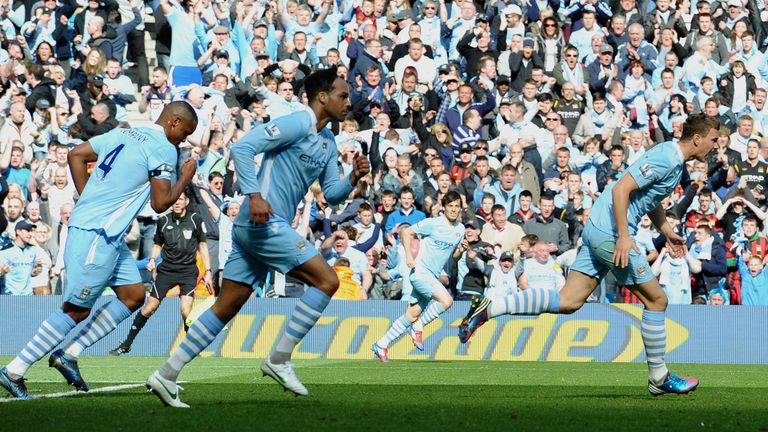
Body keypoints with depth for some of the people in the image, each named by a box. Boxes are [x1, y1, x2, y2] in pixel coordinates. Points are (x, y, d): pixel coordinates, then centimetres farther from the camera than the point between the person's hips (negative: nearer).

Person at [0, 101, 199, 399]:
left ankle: (69, 353, 10)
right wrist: (186, 178, 6)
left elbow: (76, 155, 16)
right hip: (98, 236, -10)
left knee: (134, 295, 13)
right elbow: (160, 203, -10)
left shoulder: (123, 134, 16)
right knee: (76, 310, -4)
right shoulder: (164, 149, -9)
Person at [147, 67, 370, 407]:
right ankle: (279, 359, -7)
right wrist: (254, 195, -26)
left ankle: (167, 375, 8)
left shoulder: (327, 142, 20)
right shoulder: (297, 124, -10)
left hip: (254, 227, 10)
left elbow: (331, 194, 24)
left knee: (226, 308, 7)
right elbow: (242, 147, -18)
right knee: (327, 280, -10)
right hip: (265, 223, -10)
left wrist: (353, 178, 4)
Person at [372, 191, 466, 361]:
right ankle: (418, 327, -5)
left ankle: (381, 345, 17)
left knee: (412, 316, 8)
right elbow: (406, 232, -5)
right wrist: (409, 256, -15)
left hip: (432, 276, 7)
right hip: (420, 270, -7)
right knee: (447, 301, -24)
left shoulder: (460, 229, 10)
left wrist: (461, 249, -2)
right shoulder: (433, 223, -10)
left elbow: (454, 255, 20)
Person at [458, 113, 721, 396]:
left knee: (568, 301, 1)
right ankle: (659, 378, 10)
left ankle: (488, 309, -7)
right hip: (611, 232, -9)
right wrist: (623, 236, -26)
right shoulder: (665, 159, -15)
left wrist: (667, 232, 31)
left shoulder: (675, 160, 17)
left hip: (598, 230, 9)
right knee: (656, 299, 1)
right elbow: (621, 189, -23)